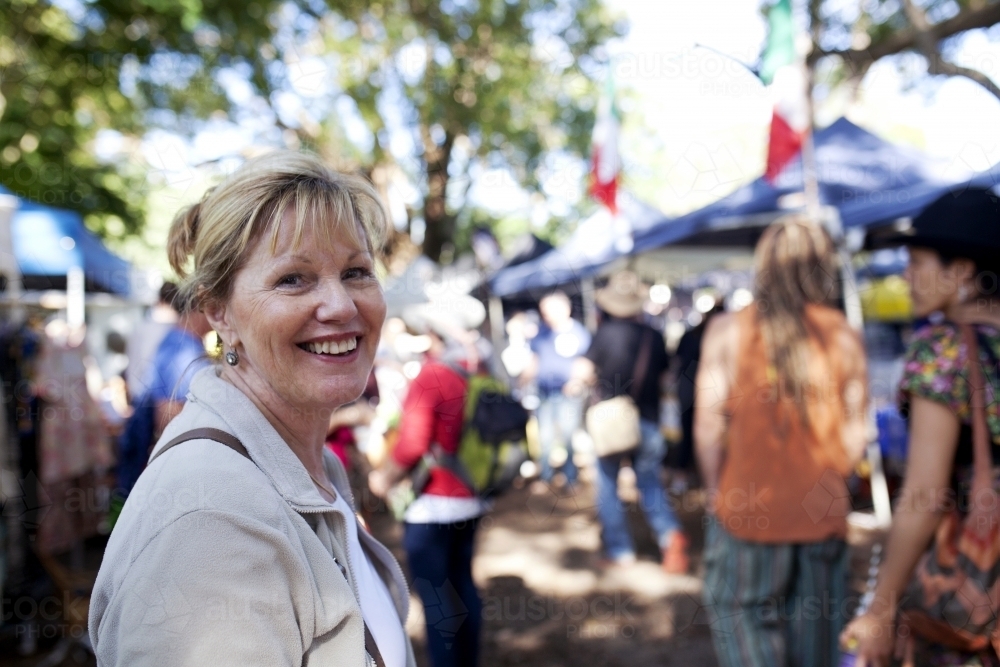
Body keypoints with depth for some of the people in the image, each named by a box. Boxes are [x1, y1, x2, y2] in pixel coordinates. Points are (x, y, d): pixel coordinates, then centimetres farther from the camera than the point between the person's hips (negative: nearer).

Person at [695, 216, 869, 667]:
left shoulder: (728, 331, -8)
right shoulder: (846, 338, -2)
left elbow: (708, 426, -8)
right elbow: (855, 435, 0)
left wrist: (716, 491, 5)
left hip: (747, 511, -3)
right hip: (824, 515, 3)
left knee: (741, 612, 12)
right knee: (813, 623, 18)